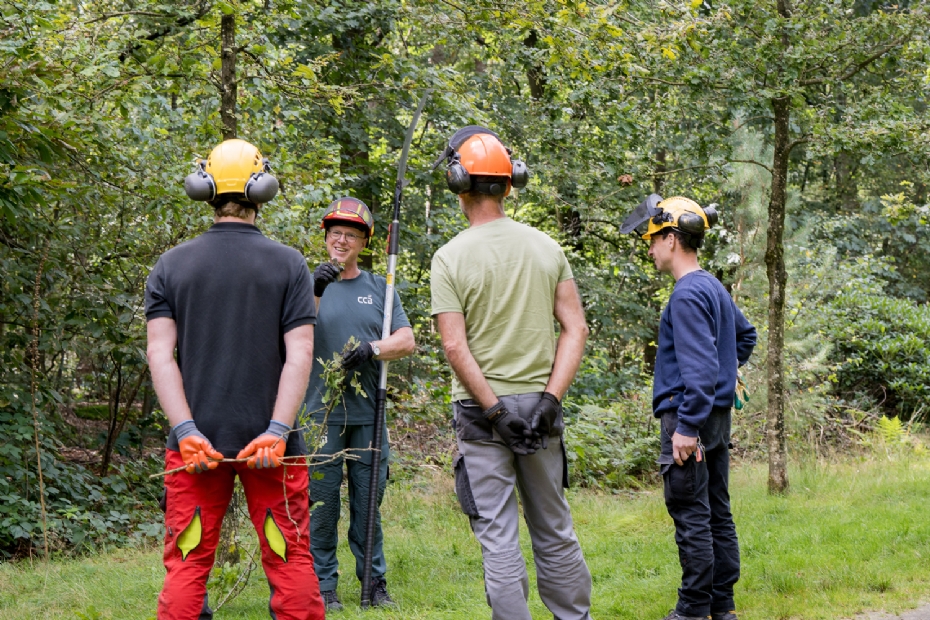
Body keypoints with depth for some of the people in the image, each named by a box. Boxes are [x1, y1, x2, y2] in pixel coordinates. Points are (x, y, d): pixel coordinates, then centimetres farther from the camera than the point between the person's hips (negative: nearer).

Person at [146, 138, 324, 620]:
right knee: (290, 561, 6)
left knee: (187, 565, 5)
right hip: (269, 438, -1)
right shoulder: (289, 265, 0)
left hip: (196, 439, 1)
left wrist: (187, 431, -8)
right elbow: (299, 355, -7)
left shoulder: (170, 266, 4)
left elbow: (160, 354, -4)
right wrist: (277, 432, -10)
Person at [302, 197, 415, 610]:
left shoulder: (378, 288, 12)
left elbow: (407, 341, 6)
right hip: (321, 413, -2)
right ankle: (324, 585, 6)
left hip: (368, 412, 2)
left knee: (368, 501, 7)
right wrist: (314, 293, -26)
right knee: (322, 502, -1)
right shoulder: (311, 284, 5)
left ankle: (375, 581, 15)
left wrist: (373, 349, -13)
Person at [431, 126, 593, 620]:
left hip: (482, 410, -4)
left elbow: (455, 346, -14)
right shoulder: (545, 246, 3)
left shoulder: (451, 258, -8)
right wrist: (549, 398, -5)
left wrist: (495, 408, -11)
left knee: (498, 536, 1)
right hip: (539, 406, 4)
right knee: (554, 531, 14)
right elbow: (575, 329, -1)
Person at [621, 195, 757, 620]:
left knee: (691, 514, -6)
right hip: (717, 415, 10)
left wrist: (687, 425, -23)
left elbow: (700, 365, -23)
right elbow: (746, 335, 31)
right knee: (717, 512, 12)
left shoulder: (687, 295, -16)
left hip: (689, 414, -10)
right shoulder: (714, 289, 14)